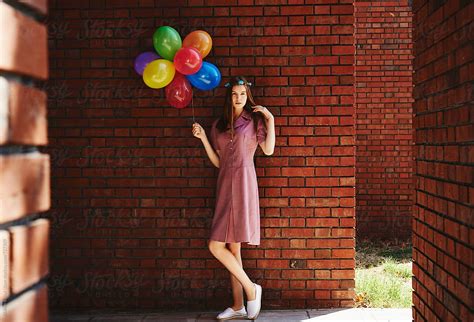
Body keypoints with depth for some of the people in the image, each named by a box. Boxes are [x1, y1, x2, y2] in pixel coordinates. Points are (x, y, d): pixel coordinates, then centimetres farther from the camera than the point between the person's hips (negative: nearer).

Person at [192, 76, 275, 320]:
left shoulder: (254, 119, 4)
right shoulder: (219, 125, 15)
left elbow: (268, 150, -8)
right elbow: (217, 162, 13)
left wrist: (270, 120, -9)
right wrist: (202, 137, 6)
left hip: (243, 183, -6)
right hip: (225, 184, 6)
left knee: (216, 245, -13)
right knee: (232, 247, 7)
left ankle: (250, 289, 2)